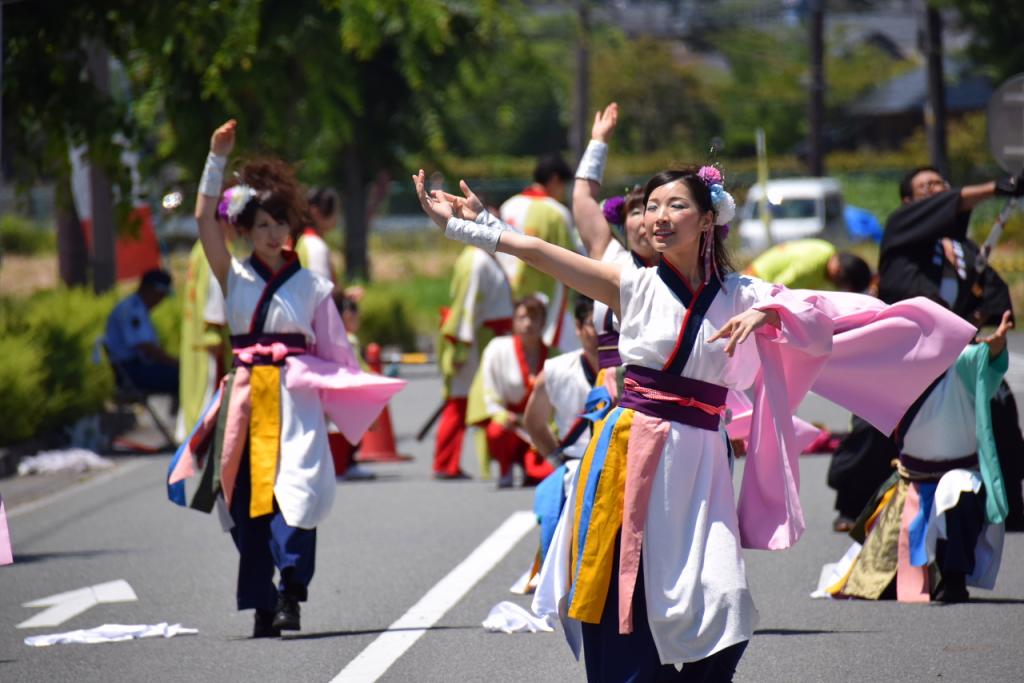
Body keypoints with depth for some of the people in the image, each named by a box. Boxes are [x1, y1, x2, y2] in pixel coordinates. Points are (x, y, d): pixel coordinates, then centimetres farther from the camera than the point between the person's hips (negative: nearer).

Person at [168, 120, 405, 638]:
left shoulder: (311, 285, 7)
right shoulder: (234, 278, 8)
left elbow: (333, 352, 11)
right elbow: (204, 220, -2)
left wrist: (356, 392, 2)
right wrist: (217, 159, -7)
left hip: (295, 397, -2)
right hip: (246, 394, 2)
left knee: (291, 489, -16)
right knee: (245, 496, 2)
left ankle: (289, 594, -21)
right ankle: (262, 606, 7)